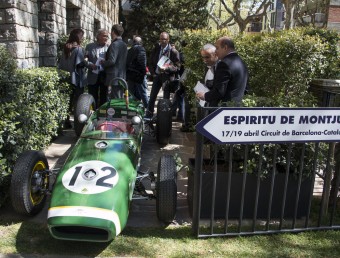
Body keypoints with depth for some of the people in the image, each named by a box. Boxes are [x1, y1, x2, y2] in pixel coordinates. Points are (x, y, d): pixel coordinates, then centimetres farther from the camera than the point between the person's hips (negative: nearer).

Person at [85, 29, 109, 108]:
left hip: (105, 77, 0)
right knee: (93, 98, 5)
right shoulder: (89, 46, 5)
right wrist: (90, 65, -14)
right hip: (93, 77, 0)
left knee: (103, 98, 7)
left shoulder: (109, 47, 6)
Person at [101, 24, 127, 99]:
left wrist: (102, 62, -2)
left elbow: (112, 61, -21)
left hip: (114, 78, -9)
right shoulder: (124, 45, 13)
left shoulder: (114, 44, -13)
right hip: (122, 77, 9)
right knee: (120, 99, 14)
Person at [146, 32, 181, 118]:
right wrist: (153, 73, 0)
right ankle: (148, 116, 15)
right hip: (157, 75, 4)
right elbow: (151, 63, 13)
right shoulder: (156, 49, 5)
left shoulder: (173, 52, -9)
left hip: (167, 76, -4)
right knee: (152, 97, 6)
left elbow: (177, 67, -10)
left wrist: (166, 68, -24)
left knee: (166, 98, 3)